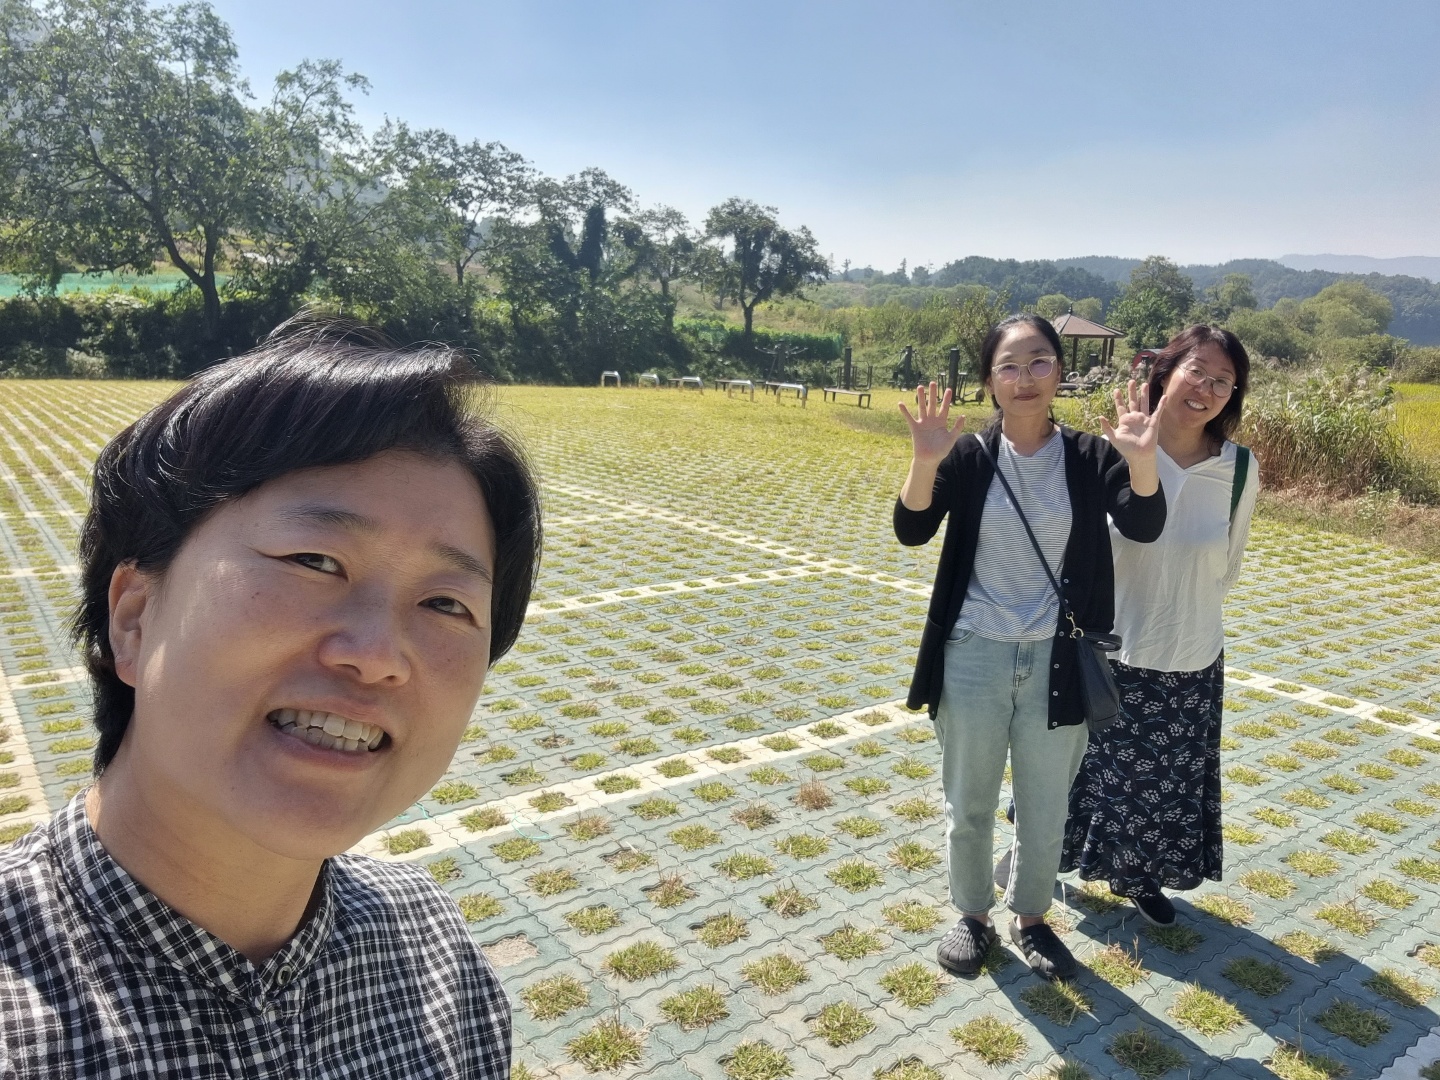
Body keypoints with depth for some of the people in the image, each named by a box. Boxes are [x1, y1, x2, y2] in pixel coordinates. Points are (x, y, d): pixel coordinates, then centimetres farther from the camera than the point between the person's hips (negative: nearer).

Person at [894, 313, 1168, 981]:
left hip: (1054, 661, 1)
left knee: (1045, 808, 17)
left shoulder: (1088, 457, -5)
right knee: (968, 805, 15)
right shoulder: (969, 456, -7)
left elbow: (1144, 527, -18)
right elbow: (911, 531, -17)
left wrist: (1141, 457, -35)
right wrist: (926, 462, -34)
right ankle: (972, 916, 37)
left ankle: (1031, 918, 40)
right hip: (973, 656, 0)